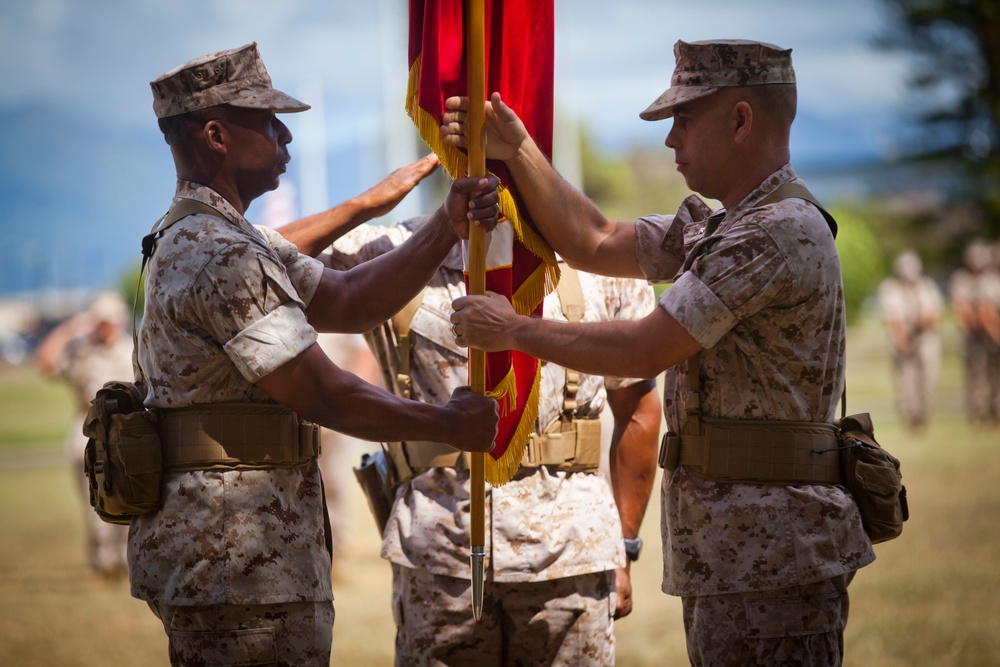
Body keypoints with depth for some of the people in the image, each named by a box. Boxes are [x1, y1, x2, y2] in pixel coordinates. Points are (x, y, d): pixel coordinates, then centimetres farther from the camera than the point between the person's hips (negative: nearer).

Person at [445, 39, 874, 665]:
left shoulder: (781, 231, -16)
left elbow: (646, 351, -18)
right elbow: (597, 245, 25)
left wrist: (515, 330, -6)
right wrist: (517, 150, 18)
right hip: (725, 551, 10)